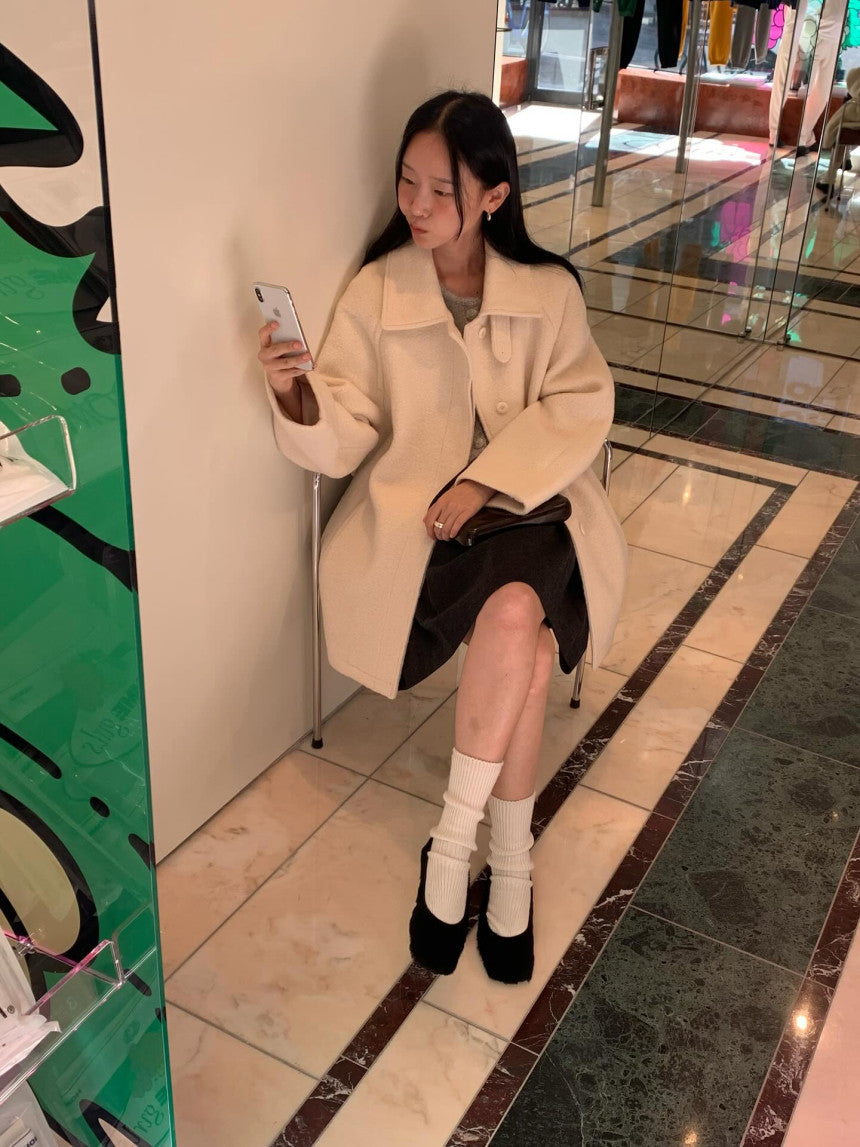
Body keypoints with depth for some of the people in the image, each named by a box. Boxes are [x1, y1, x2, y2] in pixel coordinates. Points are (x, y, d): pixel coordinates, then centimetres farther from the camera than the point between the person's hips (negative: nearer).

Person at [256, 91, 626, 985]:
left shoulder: (548, 291, 4)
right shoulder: (375, 293, 1)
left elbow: (578, 408, -2)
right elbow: (342, 442, -3)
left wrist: (486, 481, -15)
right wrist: (293, 391, -26)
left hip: (527, 505, 2)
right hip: (414, 516, -1)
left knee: (515, 617, -31)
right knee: (523, 649, -27)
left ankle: (451, 845, -13)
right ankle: (511, 869, -7)